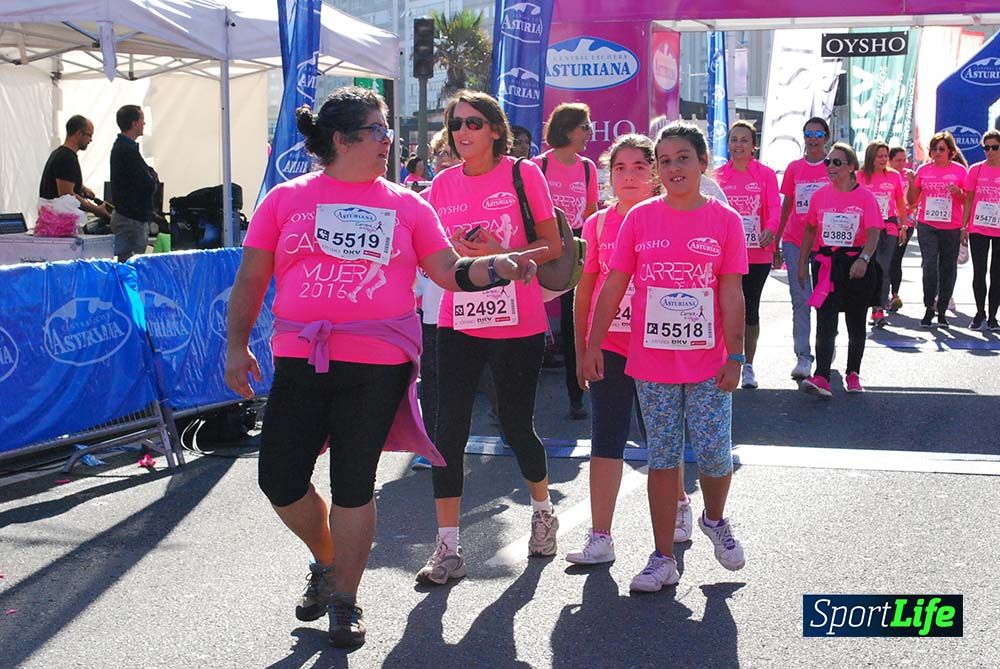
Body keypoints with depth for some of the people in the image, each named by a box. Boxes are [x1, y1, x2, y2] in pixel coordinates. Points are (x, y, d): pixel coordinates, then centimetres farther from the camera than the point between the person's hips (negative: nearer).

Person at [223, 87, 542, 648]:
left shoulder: (406, 205, 9)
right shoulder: (286, 199, 6)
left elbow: (451, 272, 7)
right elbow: (251, 279, 8)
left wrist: (499, 266, -10)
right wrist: (237, 345, 0)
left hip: (379, 366, -1)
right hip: (300, 362, 1)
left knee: (354, 485, 3)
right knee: (280, 479, 2)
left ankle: (345, 600, 21)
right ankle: (326, 561, 32)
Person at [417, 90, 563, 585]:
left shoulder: (523, 174, -4)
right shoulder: (443, 184, 5)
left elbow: (552, 247, -4)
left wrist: (500, 253, -18)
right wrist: (454, 250, -10)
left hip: (518, 326, -3)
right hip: (458, 323, 3)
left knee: (517, 426, 9)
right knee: (449, 431, -3)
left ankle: (542, 510, 38)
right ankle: (448, 549, 3)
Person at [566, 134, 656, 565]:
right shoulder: (598, 224, 3)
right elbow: (585, 290, 9)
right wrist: (581, 351, 8)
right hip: (609, 347, 2)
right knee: (605, 441, 2)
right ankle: (600, 538, 6)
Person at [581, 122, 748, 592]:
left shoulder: (725, 220, -1)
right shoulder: (640, 218, 2)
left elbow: (732, 295, -2)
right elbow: (613, 286, 4)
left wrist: (734, 356, -6)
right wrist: (593, 345, 1)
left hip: (708, 364, -1)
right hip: (652, 363, 1)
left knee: (715, 455, 0)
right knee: (662, 459, 6)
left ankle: (715, 519, 33)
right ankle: (663, 558, 16)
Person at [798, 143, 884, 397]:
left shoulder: (865, 197, -5)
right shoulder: (820, 195, 4)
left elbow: (874, 233, -12)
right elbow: (810, 230, 14)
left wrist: (863, 259, -28)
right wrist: (802, 263, 11)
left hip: (857, 265, -1)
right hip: (827, 264, 1)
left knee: (856, 323, 12)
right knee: (825, 321, -11)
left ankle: (853, 374, 28)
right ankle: (821, 378, -21)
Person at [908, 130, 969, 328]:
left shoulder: (960, 170, 2)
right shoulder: (923, 169, 6)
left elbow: (968, 201, 5)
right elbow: (912, 200, 11)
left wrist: (958, 192, -15)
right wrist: (911, 183, -7)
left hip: (951, 227, 0)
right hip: (927, 225, 0)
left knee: (948, 268, 6)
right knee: (929, 266, -11)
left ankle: (942, 311, 15)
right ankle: (929, 308, -1)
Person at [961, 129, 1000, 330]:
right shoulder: (976, 170, 3)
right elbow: (968, 200, 7)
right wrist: (963, 227, 3)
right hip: (978, 229, 1)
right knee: (979, 272, 5)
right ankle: (980, 313, 18)